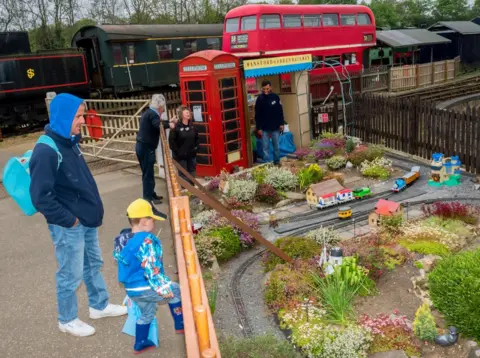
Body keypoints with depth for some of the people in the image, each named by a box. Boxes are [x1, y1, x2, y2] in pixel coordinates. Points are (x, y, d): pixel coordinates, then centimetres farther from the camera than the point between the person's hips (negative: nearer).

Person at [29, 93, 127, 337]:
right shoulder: (46, 152, -24)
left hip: (86, 220, 9)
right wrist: (68, 219, -16)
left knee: (93, 264, 22)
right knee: (70, 275, 8)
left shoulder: (69, 142, 4)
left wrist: (92, 210, 11)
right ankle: (67, 320, 30)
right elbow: (41, 198, -24)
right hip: (68, 227, -9)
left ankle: (99, 306, 41)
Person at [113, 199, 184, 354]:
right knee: (175, 290, 11)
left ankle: (140, 343, 40)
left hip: (131, 289, 9)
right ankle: (181, 325, 19)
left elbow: (118, 258, 18)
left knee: (146, 313, 28)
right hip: (146, 288, -9)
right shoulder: (147, 241, -24)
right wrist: (164, 288, -20)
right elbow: (152, 269, -26)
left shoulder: (123, 238, 5)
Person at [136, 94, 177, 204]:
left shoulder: (149, 112, 15)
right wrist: (169, 125, -18)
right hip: (146, 148, -10)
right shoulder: (152, 114, -16)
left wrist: (169, 121, 27)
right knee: (148, 173, -4)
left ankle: (151, 194, 26)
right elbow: (159, 126, -34)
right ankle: (148, 197, 1)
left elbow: (156, 124, 28)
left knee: (148, 172, 17)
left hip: (143, 146, 10)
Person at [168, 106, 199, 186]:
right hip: (181, 156, -5)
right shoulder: (176, 127, -13)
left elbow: (197, 138, 16)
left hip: (192, 155, 6)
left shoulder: (192, 126, 5)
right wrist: (177, 151, -15)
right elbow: (171, 141, -15)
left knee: (192, 175, 14)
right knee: (183, 175, 1)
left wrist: (196, 147, 5)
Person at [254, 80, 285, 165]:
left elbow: (280, 111, 5)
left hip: (275, 127, 1)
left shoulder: (275, 97, -2)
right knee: (265, 147, 3)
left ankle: (277, 162, 25)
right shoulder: (260, 99, -5)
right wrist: (258, 128, -5)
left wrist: (281, 123, 1)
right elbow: (257, 115, -2)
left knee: (276, 146, 11)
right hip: (264, 128, -1)